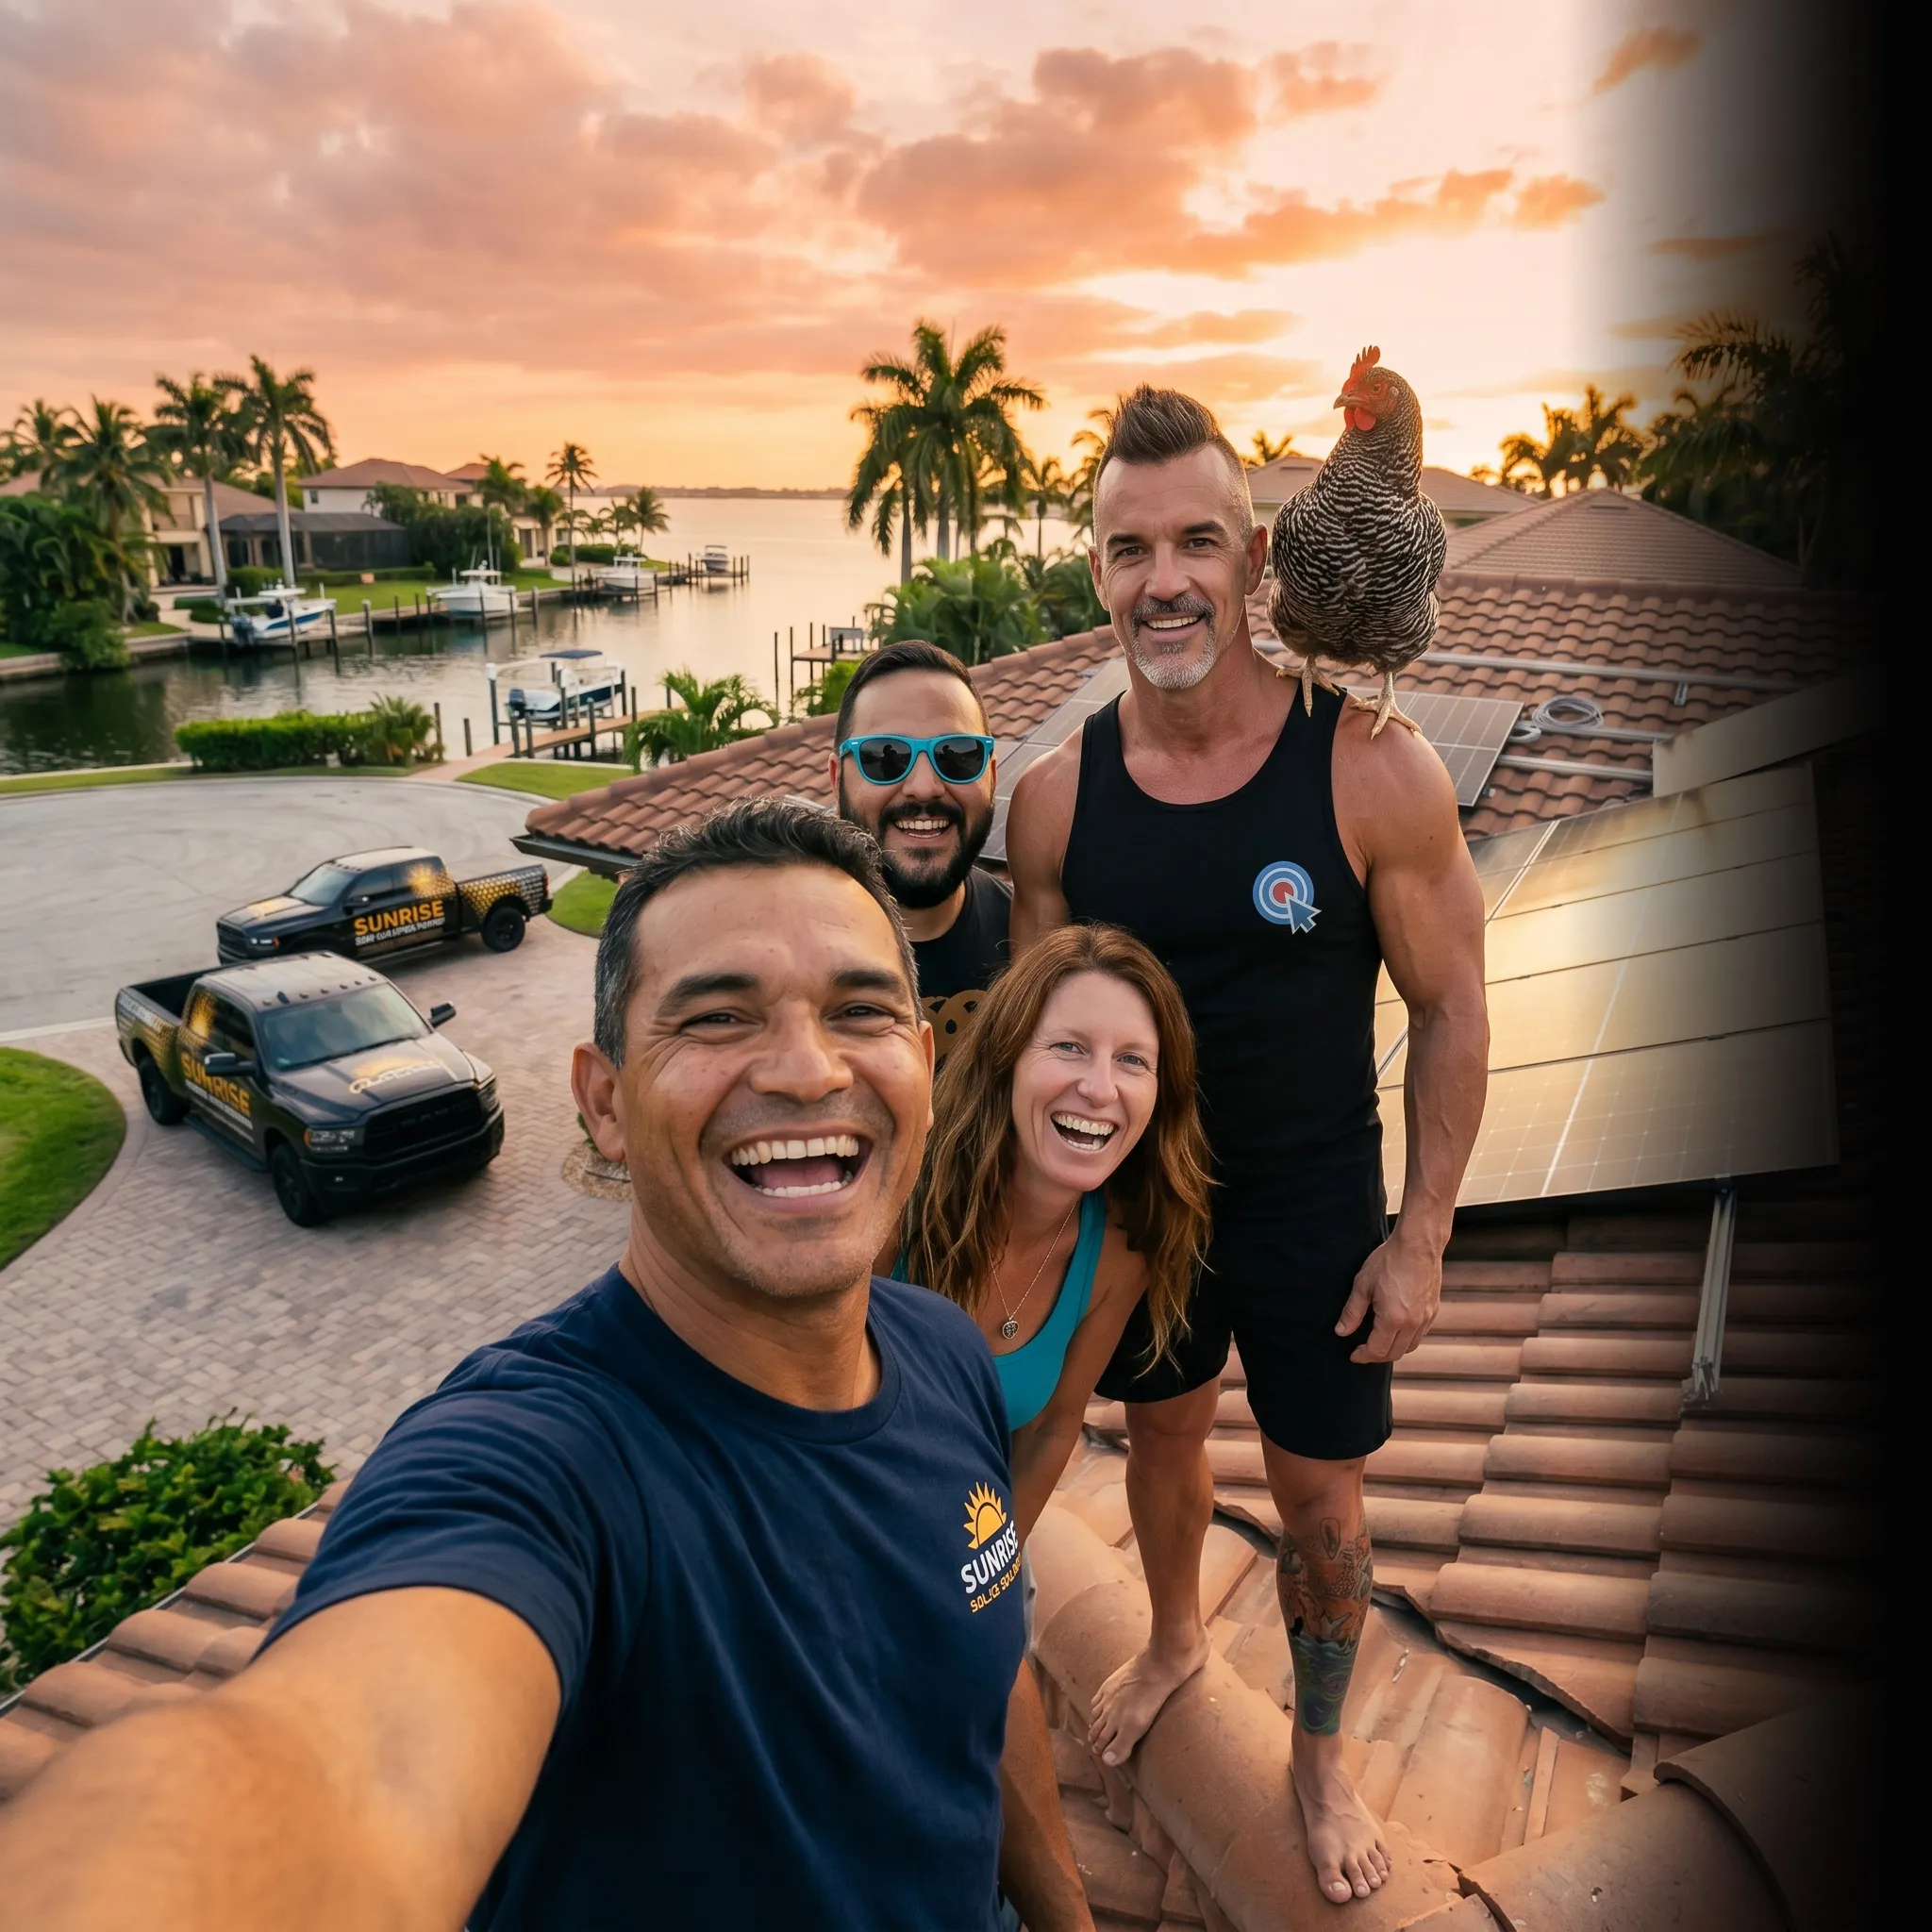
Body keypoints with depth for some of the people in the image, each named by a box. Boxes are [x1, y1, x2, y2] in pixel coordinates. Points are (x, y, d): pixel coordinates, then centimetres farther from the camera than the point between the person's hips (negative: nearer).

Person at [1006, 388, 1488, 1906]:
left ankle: (1322, 1752, 44)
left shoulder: (1372, 769, -20)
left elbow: (1451, 1007, -11)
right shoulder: (1057, 796, -12)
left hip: (1316, 1212, -2)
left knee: (1322, 1504, 14)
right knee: (1164, 1433, 25)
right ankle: (1176, 1638, 57)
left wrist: (1422, 1235, -10)